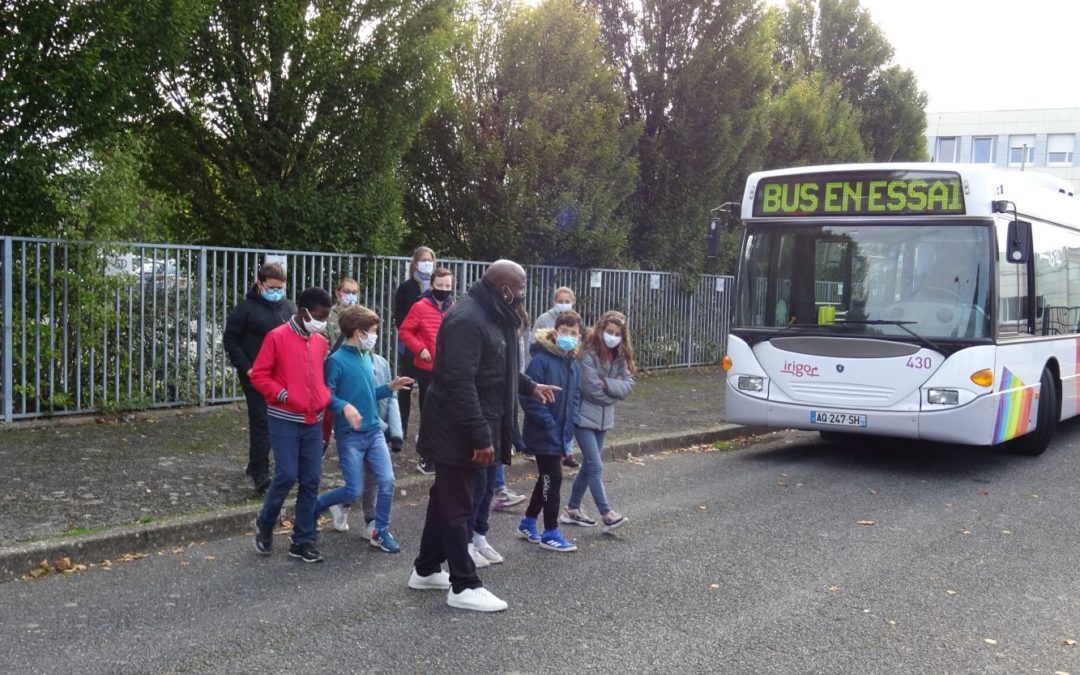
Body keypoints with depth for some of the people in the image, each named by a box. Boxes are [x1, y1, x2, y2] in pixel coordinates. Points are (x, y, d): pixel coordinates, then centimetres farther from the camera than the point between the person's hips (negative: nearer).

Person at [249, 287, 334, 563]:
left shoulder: (321, 342, 11)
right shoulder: (277, 337, -6)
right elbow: (258, 375, -6)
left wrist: (326, 398, 6)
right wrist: (283, 396, -15)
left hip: (313, 422, 5)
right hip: (284, 420, -5)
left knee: (311, 480, 3)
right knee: (287, 475, -10)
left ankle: (303, 540, 13)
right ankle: (265, 523, 17)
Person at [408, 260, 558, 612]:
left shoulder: (489, 315, 11)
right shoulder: (467, 319, -23)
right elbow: (460, 383, -28)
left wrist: (530, 386, 28)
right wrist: (480, 435, -29)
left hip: (462, 428, 11)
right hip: (458, 430, -11)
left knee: (446, 496, 18)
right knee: (457, 504, -2)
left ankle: (426, 569, 31)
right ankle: (464, 586, 7)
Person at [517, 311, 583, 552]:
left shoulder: (573, 364, 7)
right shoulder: (541, 360, -17)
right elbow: (529, 397, -21)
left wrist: (568, 428, 2)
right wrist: (549, 424, -19)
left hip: (560, 434, 8)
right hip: (543, 434, -8)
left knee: (547, 478, 17)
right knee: (554, 478, -3)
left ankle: (528, 523, 33)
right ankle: (550, 533, 9)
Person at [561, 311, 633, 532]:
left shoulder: (620, 356, 6)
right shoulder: (589, 354, -16)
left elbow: (628, 385, -2)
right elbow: (591, 389, -20)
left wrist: (607, 384, -17)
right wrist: (614, 394, -5)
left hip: (604, 419, 7)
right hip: (585, 416, -7)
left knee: (588, 466, 13)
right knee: (596, 467, -10)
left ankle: (573, 510, 24)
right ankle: (607, 515, -10)